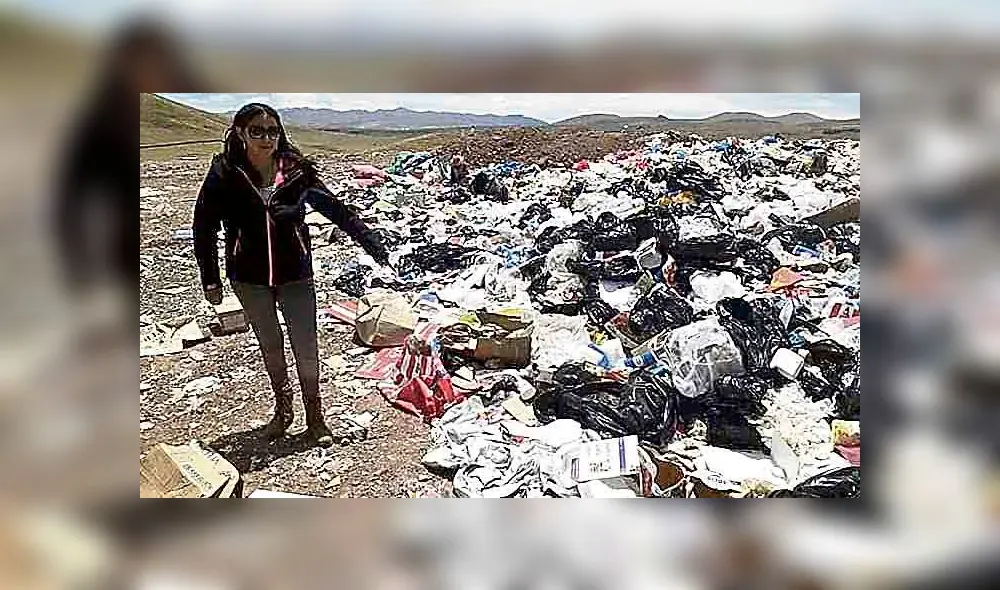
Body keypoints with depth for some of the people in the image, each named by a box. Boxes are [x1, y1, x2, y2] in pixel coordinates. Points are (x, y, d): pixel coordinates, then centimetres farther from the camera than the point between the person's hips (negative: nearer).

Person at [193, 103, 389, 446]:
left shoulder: (296, 170, -9)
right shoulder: (224, 174, -10)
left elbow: (335, 209, -2)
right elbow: (204, 227, -2)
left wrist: (371, 242, -1)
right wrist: (210, 279, -3)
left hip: (295, 275, 0)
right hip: (250, 279, 1)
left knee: (306, 349, 2)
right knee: (270, 347, 18)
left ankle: (314, 417, 22)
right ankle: (282, 408, 38)